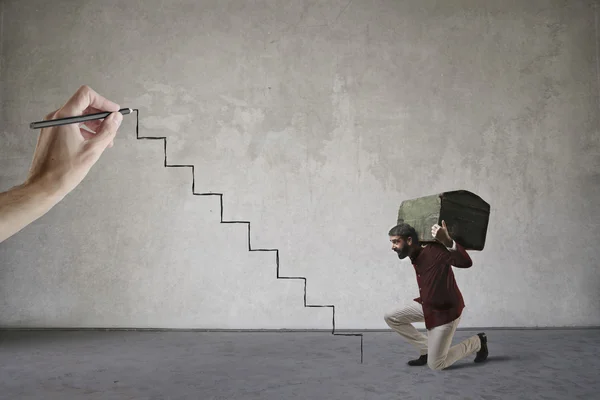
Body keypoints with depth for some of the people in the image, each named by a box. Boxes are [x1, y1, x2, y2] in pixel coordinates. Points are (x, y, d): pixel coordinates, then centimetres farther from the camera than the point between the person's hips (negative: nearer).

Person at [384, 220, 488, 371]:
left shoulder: (434, 251, -29)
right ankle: (427, 349, 14)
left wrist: (447, 241, -59)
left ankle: (477, 342, 19)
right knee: (390, 318, 3)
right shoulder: (416, 254, -3)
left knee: (436, 365, -3)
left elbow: (466, 262, -45)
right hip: (427, 306, 8)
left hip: (445, 311, -8)